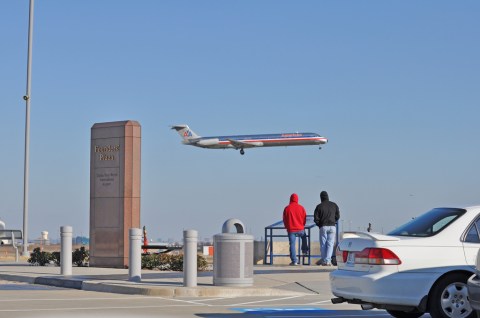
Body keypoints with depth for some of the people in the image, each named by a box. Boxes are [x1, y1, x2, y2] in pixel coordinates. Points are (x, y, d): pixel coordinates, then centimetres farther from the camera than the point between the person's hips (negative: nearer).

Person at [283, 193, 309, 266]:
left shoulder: (287, 208, -4)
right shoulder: (301, 208, -3)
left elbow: (284, 219, 2)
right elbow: (304, 219, 4)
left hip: (291, 230, -1)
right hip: (300, 229, 1)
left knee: (292, 245, 0)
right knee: (304, 237, 33)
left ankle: (294, 261, -4)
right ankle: (305, 250, 36)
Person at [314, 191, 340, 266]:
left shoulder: (319, 206, -3)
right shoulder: (334, 205, 4)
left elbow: (316, 218, -6)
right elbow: (337, 216, 7)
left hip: (323, 227, -1)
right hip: (332, 227, 2)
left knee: (323, 244, 8)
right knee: (330, 244, 1)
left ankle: (323, 260, 12)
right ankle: (328, 261, -7)